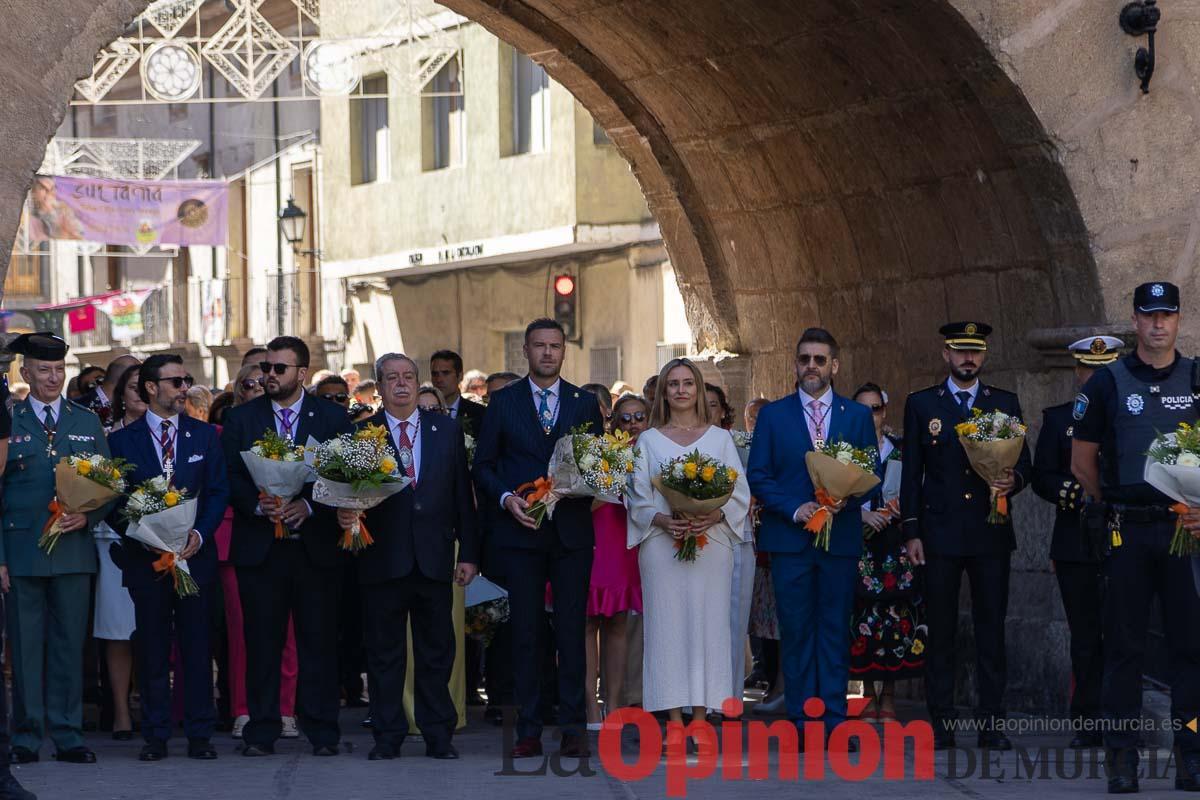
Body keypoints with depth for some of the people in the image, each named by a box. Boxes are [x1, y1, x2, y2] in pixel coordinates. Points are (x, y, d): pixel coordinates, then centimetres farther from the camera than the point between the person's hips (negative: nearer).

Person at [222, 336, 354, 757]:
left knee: (318, 640, 1)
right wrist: (258, 505, -14)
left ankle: (322, 732, 6)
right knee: (262, 642, 1)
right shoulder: (240, 419, 8)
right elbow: (230, 478, 4)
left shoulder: (332, 418, 6)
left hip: (315, 545, 0)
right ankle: (261, 731, 7)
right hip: (259, 546, 1)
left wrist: (308, 506, -14)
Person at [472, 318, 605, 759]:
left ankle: (573, 729, 2)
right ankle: (528, 730, 4)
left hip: (572, 530, 0)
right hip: (521, 528, 0)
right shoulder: (503, 401, 7)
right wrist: (506, 498, -9)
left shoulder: (585, 403, 9)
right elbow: (483, 465, 7)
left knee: (572, 631, -1)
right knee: (525, 633, 1)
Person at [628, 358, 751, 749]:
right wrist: (663, 520, -13)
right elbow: (638, 498, 6)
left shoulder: (720, 438, 10)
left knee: (706, 624, -3)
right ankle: (674, 721, -2)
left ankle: (701, 719, -1)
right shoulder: (648, 441, 10)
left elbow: (740, 493, 6)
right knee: (668, 624, -4)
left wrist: (715, 516, -13)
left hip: (711, 543, 0)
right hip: (662, 544, 0)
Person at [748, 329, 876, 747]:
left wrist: (845, 500, -13)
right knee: (796, 631, 0)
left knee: (835, 630, 2)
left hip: (841, 537, 1)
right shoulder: (773, 415, 7)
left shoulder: (857, 416, 9)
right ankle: (800, 723, 4)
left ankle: (833, 723, 4)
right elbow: (759, 476, 3)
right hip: (789, 537, -1)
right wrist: (794, 508, -11)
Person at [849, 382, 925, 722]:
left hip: (895, 544, 1)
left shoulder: (901, 450, 11)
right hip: (858, 542, -1)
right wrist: (863, 515, -13)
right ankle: (869, 694, 3)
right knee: (863, 614, -5)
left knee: (897, 615, -4)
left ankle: (889, 696, 3)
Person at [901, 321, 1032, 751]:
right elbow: (911, 472, 6)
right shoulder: (921, 404, 8)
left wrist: (1014, 480, -13)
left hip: (991, 534, 1)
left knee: (992, 629, 0)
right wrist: (911, 531, 0)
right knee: (940, 631, 0)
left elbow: (1024, 462, 11)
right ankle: (940, 725, 3)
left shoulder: (1005, 403, 11)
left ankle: (991, 724, 3)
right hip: (940, 533, -1)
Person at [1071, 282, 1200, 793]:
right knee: (1124, 644, 1)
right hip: (1128, 534, -1)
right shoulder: (1108, 382, 4)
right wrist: (1118, 507, 8)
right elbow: (1081, 462, 9)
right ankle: (1121, 757, 4)